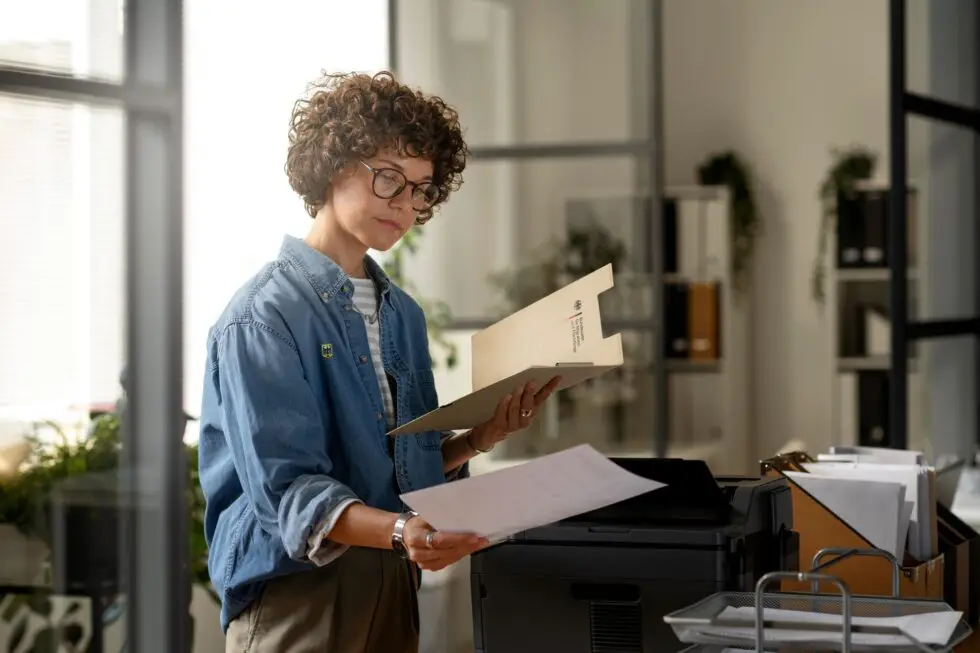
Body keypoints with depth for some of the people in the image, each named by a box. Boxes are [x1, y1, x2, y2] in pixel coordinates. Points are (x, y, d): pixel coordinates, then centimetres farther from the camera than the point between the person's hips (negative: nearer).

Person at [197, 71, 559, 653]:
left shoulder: (404, 315, 13)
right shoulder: (264, 317, -12)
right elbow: (286, 489, -20)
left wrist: (479, 439, 0)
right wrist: (397, 531, -35)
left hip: (396, 587, 7)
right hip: (299, 594, -7)